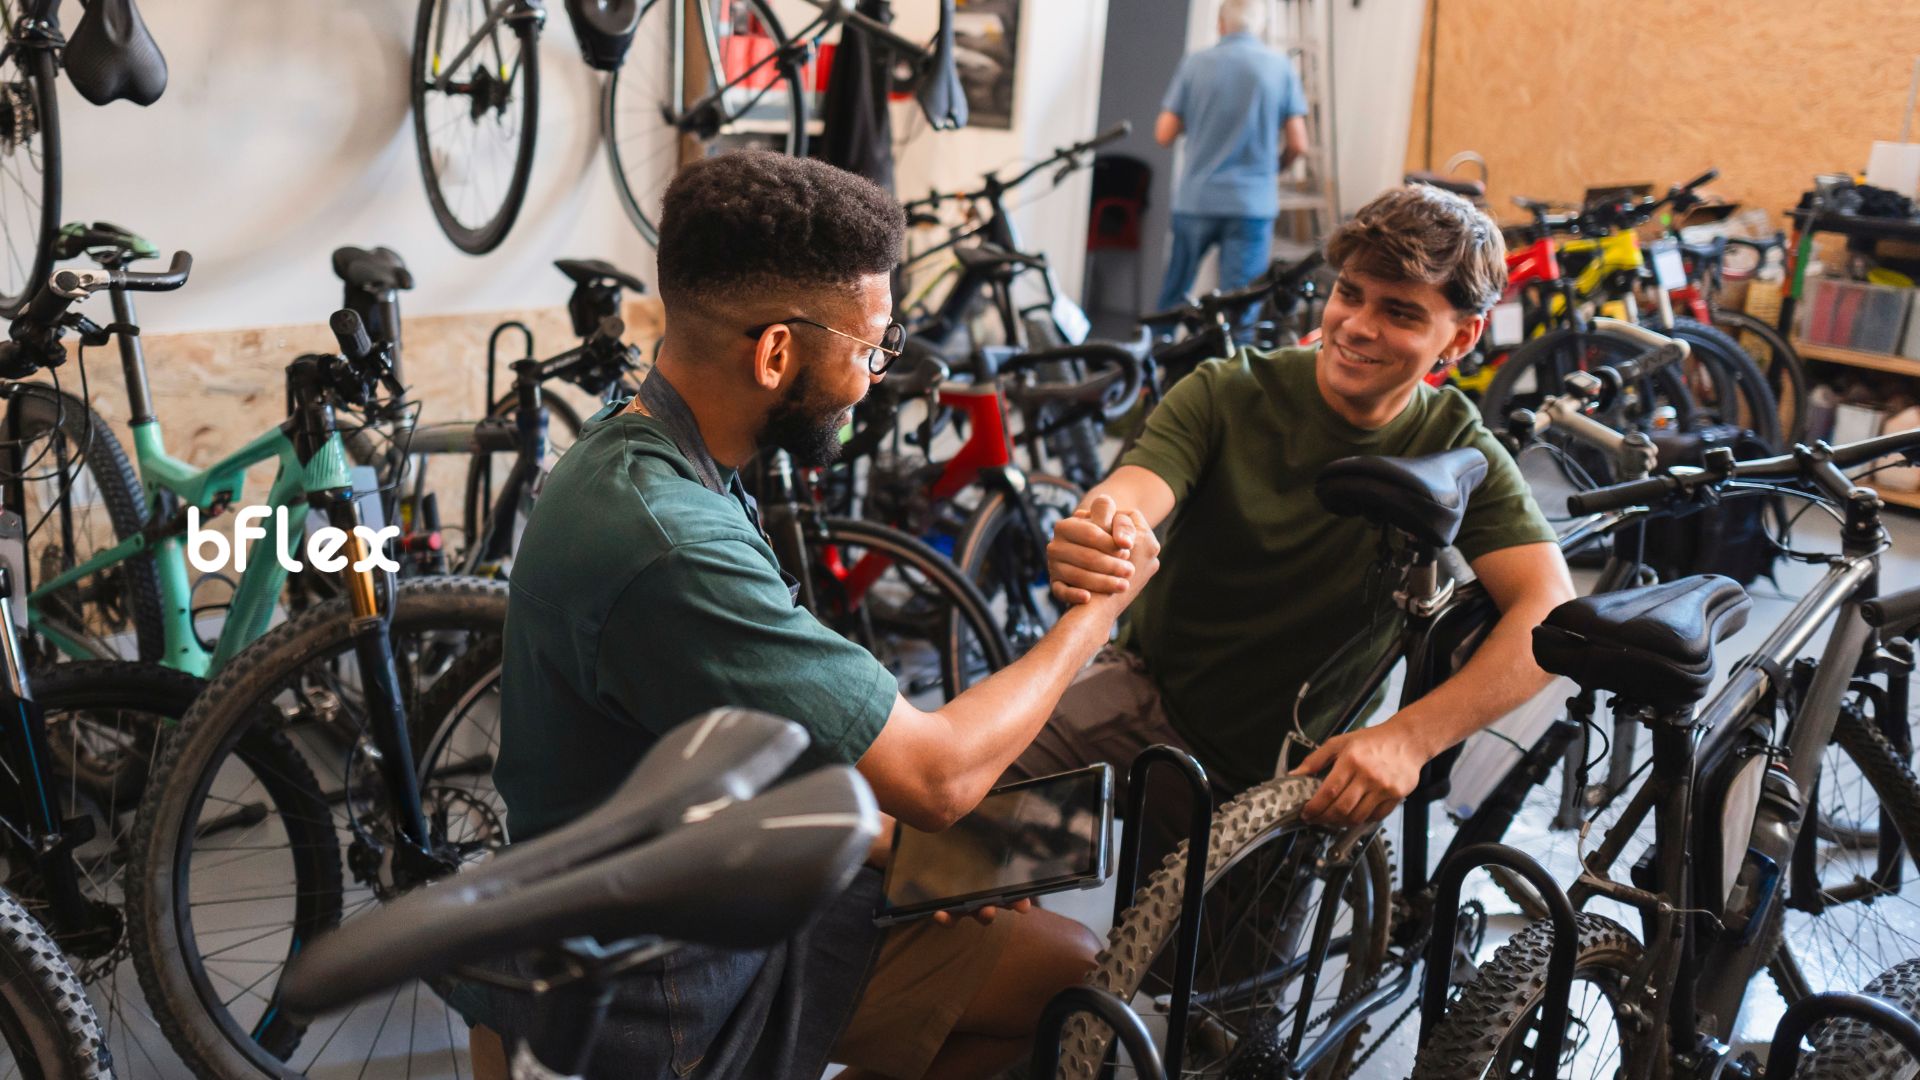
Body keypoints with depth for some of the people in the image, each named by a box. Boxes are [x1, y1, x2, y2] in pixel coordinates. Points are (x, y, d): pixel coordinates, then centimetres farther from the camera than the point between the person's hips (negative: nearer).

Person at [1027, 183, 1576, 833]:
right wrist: (1085, 543, -50)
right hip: (1148, 695, 0)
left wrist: (1410, 737, -34)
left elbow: (1551, 609, -18)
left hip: (1276, 772, 1)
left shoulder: (1462, 456, -5)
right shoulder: (1227, 393, -6)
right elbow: (1127, 493, -23)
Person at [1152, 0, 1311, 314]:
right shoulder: (1282, 67, 0)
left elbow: (1164, 135, 0)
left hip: (1195, 201, 1)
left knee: (1172, 298, 15)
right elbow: (1298, 144, -1)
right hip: (1253, 203, -1)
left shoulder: (1195, 64, 0)